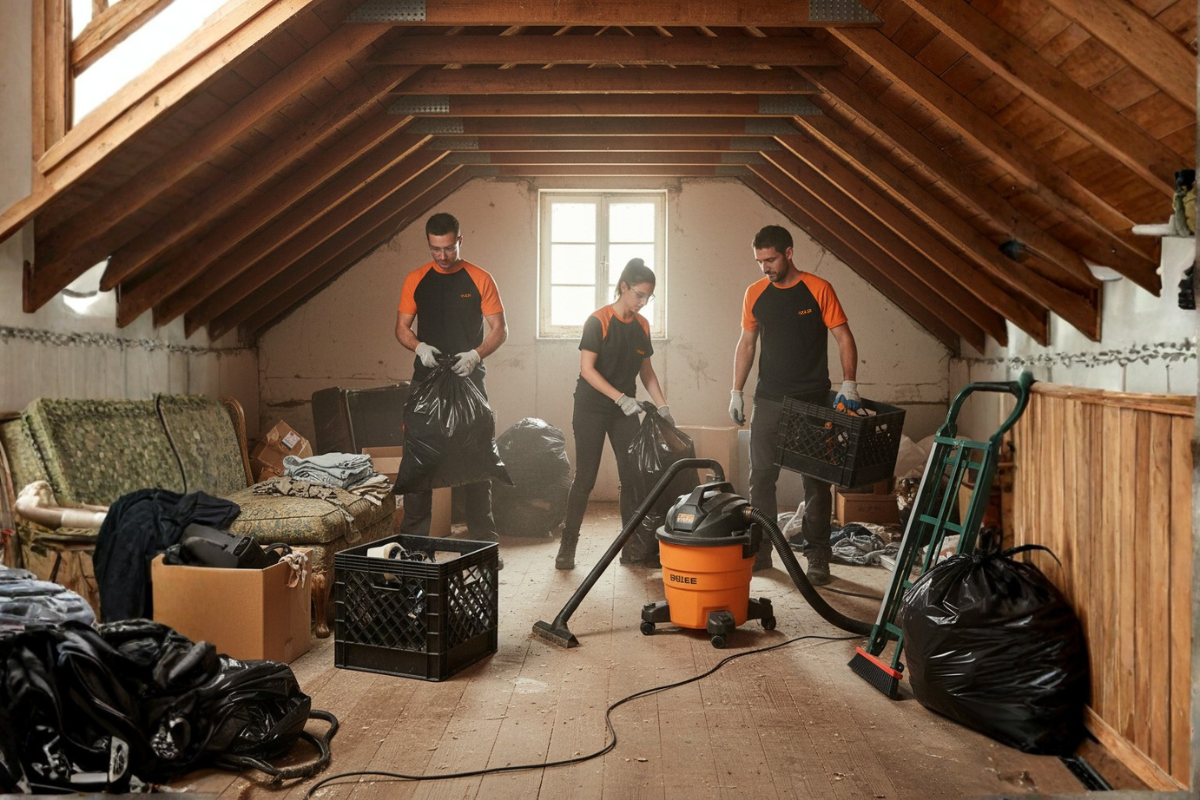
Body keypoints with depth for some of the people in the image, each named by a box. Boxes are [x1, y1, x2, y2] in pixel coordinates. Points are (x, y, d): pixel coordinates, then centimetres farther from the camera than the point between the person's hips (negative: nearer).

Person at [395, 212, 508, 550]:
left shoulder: (479, 280, 0)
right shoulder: (416, 280, 6)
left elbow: (499, 328, 0)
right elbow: (402, 327, 9)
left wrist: (477, 354, -17)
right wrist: (419, 346, -12)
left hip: (468, 377, -1)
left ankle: (484, 540, 12)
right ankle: (413, 538, 11)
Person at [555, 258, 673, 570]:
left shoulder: (641, 325, 7)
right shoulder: (598, 321, -12)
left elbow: (646, 370, 14)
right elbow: (587, 369, -17)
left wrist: (662, 406, 5)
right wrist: (621, 398, -23)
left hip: (626, 411, 6)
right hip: (592, 409, -6)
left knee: (633, 475, 3)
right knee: (585, 477, -3)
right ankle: (568, 545, 8)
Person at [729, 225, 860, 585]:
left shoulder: (818, 289, -5)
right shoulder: (755, 293, 6)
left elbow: (844, 338, -5)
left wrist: (849, 383, -18)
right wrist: (736, 391, 8)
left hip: (812, 402, -3)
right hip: (768, 401, 4)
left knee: (816, 481, 3)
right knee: (761, 478, 5)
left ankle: (817, 557, 12)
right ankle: (760, 551, 17)